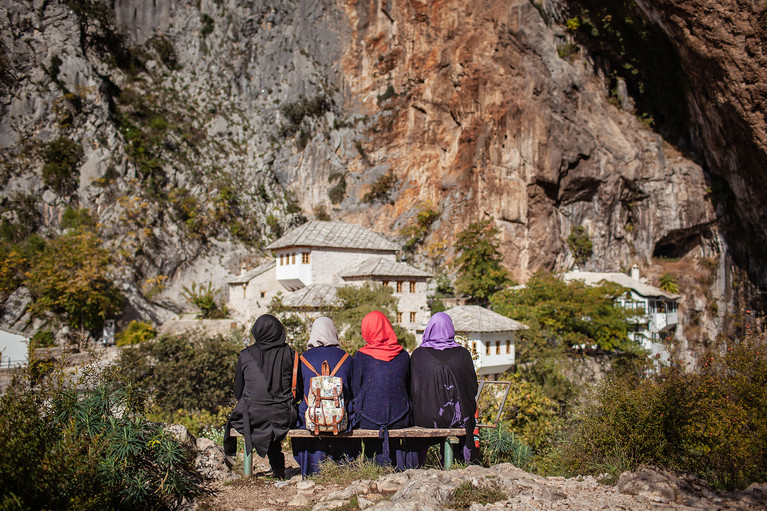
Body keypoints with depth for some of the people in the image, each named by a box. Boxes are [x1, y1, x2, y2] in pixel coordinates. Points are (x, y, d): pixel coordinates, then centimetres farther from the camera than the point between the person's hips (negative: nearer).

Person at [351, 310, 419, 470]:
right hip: (399, 419, 2)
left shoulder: (361, 356, -6)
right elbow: (408, 386, 11)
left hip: (369, 419, -2)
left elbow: (355, 391, -1)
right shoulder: (403, 355, 2)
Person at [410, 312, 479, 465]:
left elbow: (413, 390, -4)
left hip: (425, 417, 0)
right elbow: (472, 389, 0)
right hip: (456, 417, 0)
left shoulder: (418, 354, -9)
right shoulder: (462, 354, -7)